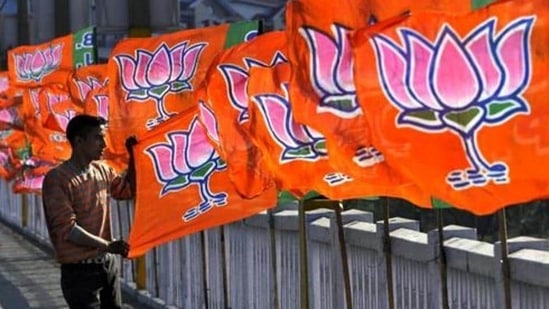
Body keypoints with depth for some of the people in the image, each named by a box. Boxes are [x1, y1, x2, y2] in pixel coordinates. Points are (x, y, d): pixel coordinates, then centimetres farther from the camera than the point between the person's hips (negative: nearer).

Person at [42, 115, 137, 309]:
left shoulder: (102, 170, 7)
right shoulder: (57, 179, -15)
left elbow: (128, 190, 24)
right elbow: (66, 229, -21)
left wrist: (133, 156, 10)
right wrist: (107, 245, -26)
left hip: (108, 263, 7)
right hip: (80, 270, -7)